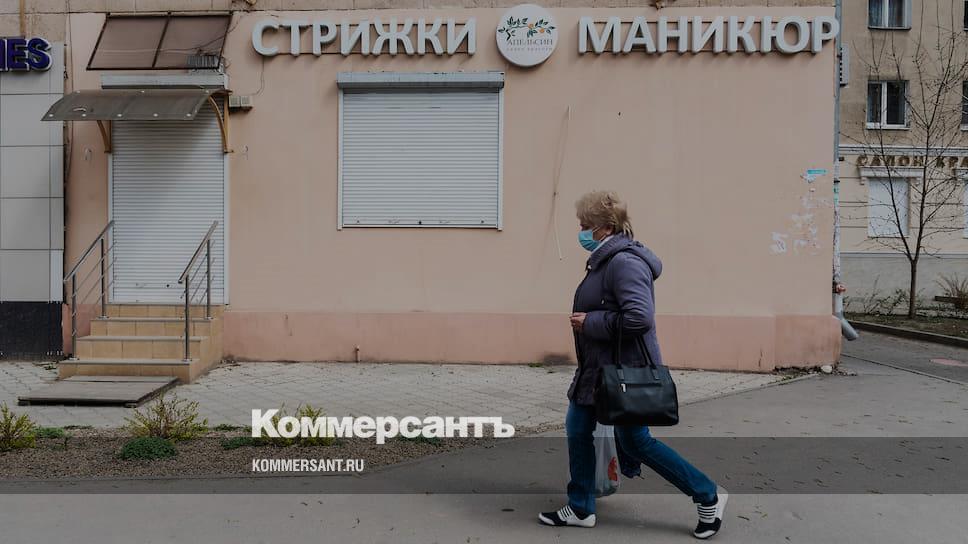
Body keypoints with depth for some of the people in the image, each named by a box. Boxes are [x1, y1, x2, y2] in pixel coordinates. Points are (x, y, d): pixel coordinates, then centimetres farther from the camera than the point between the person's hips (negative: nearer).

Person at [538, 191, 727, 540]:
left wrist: (590, 322, -22)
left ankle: (708, 497, 19)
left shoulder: (624, 262, -22)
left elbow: (639, 318, -31)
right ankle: (580, 509, 27)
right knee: (577, 429, 13)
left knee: (634, 442, 2)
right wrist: (585, 320, 8)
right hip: (598, 368, 10)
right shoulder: (606, 260, 10)